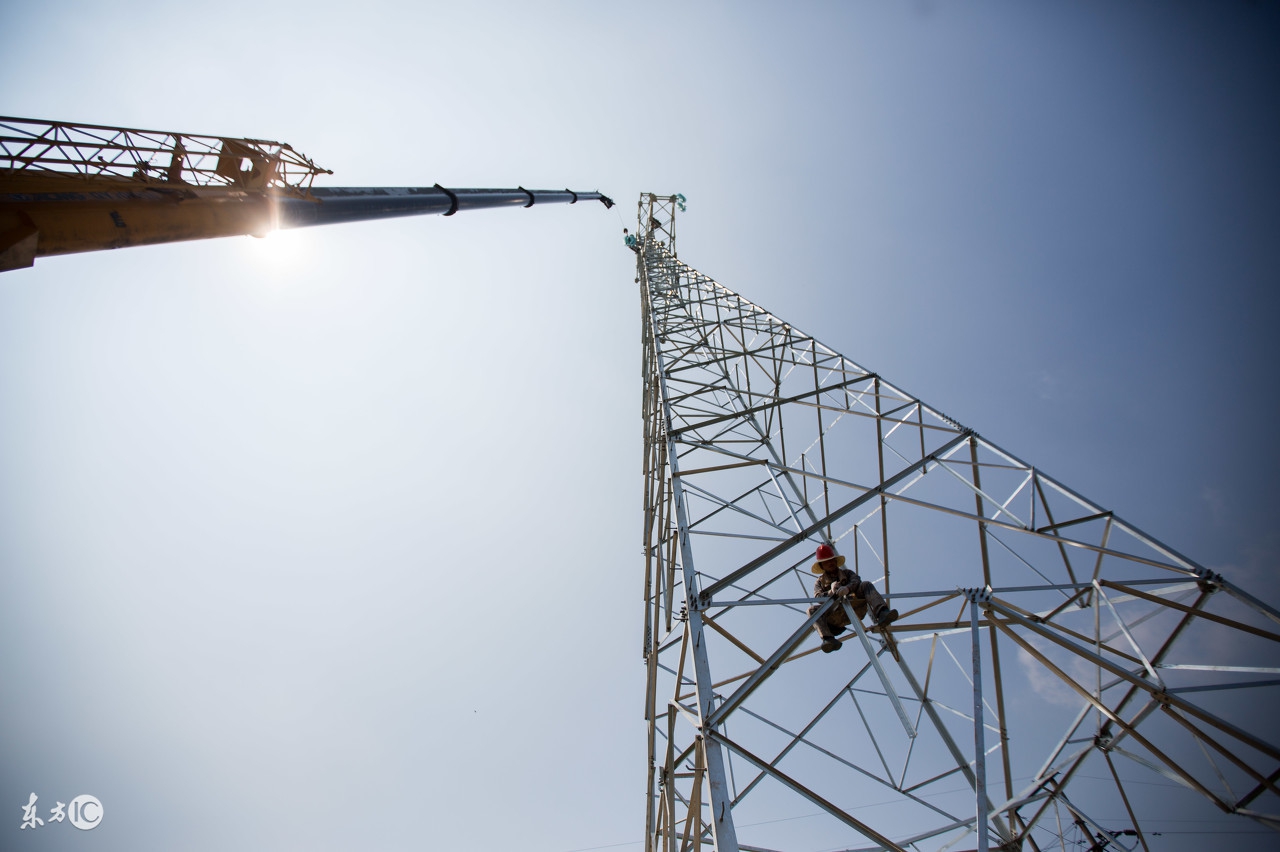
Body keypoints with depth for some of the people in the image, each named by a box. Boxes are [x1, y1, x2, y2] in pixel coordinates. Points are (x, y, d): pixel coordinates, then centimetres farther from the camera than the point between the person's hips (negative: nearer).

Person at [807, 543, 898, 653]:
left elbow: (856, 580, 4)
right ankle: (828, 639, -48)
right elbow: (818, 597, 4)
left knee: (866, 585, -17)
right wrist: (831, 592, -16)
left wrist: (847, 588, -19)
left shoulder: (847, 573, 28)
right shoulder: (819, 582, 24)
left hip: (855, 608, 1)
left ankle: (881, 613, -40)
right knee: (812, 610, -27)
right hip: (836, 616, -1)